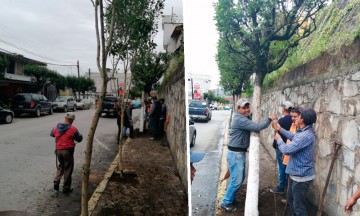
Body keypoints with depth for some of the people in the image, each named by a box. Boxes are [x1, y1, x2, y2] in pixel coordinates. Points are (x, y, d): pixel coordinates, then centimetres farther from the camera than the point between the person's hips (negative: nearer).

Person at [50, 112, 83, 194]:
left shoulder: (56, 127, 2)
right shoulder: (73, 129, -14)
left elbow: (51, 134, 22)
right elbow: (79, 139, -6)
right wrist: (79, 134, 13)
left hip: (58, 150, 5)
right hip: (68, 151, -5)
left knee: (61, 166, 26)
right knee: (68, 169, 6)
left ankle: (56, 182, 14)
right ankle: (66, 188, 13)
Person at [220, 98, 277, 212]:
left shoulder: (244, 118, 13)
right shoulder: (240, 119, -23)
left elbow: (253, 126, 11)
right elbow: (257, 127, -28)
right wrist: (269, 119, -16)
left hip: (240, 152, 10)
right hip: (235, 153, -10)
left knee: (240, 177, 19)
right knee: (236, 180, -3)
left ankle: (230, 198, 33)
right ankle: (226, 202, 11)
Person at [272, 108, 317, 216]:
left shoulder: (306, 135, -30)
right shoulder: (304, 132, 4)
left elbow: (286, 150, -29)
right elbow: (294, 137, 26)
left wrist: (279, 139, -10)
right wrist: (280, 129, 22)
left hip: (301, 176, -11)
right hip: (297, 174, 11)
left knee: (299, 206, 3)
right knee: (291, 198, 28)